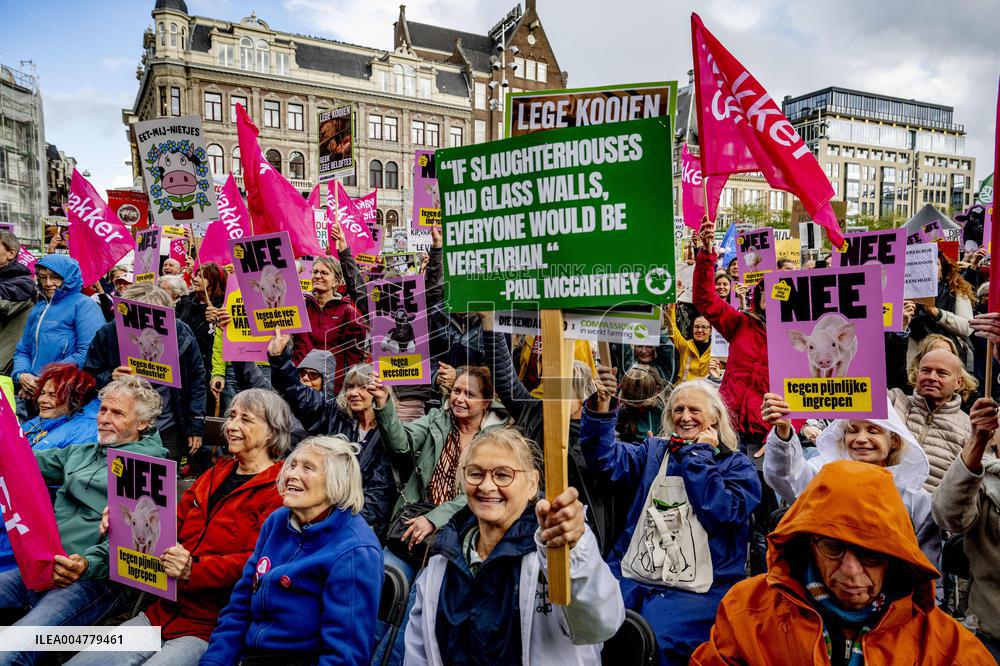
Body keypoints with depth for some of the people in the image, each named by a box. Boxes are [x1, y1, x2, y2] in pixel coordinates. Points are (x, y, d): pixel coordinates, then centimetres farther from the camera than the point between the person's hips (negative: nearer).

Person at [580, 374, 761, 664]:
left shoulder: (737, 464, 8)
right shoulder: (653, 451, 16)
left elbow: (721, 512, -12)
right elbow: (605, 457, -2)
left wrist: (699, 455, -3)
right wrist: (601, 406, -18)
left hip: (697, 590, -3)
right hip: (631, 578, 3)